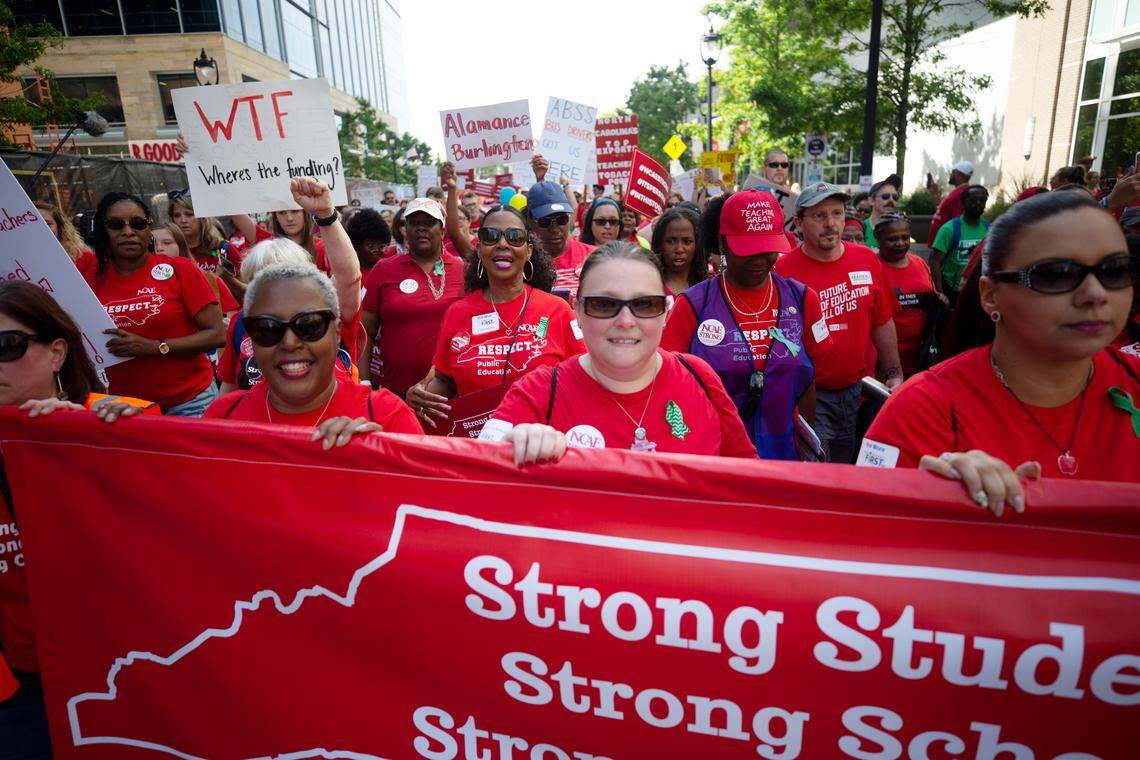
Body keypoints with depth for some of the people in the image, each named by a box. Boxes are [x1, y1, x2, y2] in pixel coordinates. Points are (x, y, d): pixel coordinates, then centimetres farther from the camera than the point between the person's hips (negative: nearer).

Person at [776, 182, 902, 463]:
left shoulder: (867, 260, 2)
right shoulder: (783, 271, -13)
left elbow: (882, 323, 11)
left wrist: (894, 375, 11)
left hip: (859, 391, 5)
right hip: (810, 396, -5)